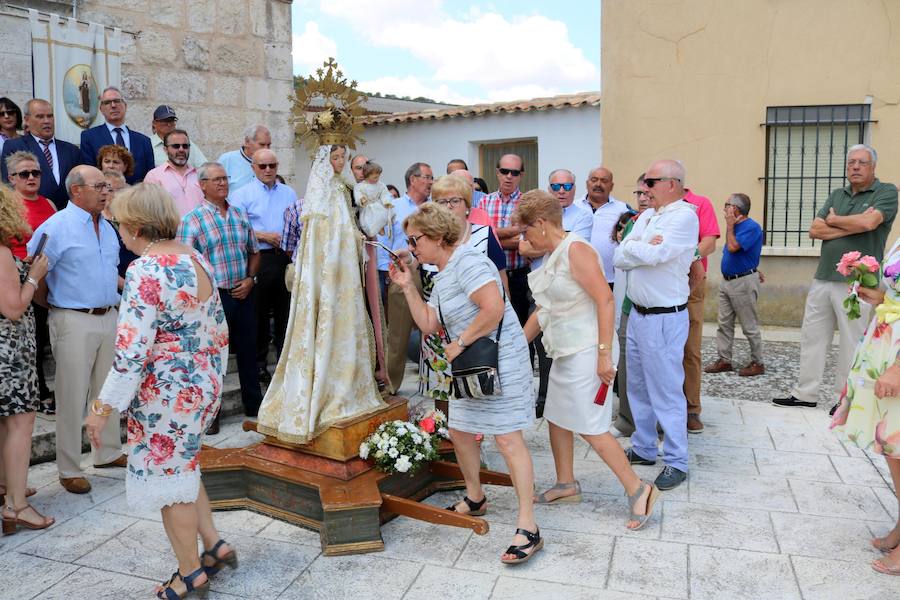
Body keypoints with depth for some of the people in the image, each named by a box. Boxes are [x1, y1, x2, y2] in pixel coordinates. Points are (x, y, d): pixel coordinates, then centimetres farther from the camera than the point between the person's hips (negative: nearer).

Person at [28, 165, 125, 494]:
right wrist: (57, 306, -1)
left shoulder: (106, 227, 12)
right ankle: (69, 470, 13)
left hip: (108, 318, 7)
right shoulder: (57, 227, -11)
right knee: (73, 397, 1)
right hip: (74, 322, -7)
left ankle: (108, 452, 33)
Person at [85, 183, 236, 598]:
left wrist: (104, 409, -15)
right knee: (182, 468, 26)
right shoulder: (196, 259, 4)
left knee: (169, 480, 10)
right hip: (203, 387, 8)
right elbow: (218, 331, 11)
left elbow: (131, 353, -23)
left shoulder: (145, 271, -20)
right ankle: (215, 544, 30)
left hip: (167, 395, -8)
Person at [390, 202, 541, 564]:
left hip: (500, 359, -10)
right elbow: (428, 325, 12)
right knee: (459, 432, 16)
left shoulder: (466, 261, -16)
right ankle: (474, 499, 38)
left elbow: (494, 308, -28)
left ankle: (528, 528, -3)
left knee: (508, 438, -9)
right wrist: (408, 287, 8)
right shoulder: (442, 276, 16)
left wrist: (459, 343, -20)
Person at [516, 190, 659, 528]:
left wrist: (604, 354, -25)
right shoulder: (551, 256, 12)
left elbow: (605, 300, -22)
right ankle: (566, 485, 29)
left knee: (590, 429, -5)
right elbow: (542, 310, 19)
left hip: (586, 352, -10)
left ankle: (638, 490, 7)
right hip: (564, 352, 10)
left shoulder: (575, 249, -16)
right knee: (556, 418, 14)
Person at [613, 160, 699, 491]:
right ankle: (644, 448, 31)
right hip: (638, 313, 9)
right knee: (638, 386, 17)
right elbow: (620, 258, 5)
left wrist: (631, 247, -4)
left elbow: (653, 255, -23)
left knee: (666, 391, -2)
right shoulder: (646, 216, 13)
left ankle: (676, 462, 10)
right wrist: (645, 248, -12)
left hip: (664, 318, -9)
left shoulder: (684, 216, -12)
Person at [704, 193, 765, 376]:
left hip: (743, 282, -9)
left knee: (750, 326, 1)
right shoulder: (735, 226, 11)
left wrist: (730, 226, -15)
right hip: (726, 280, 9)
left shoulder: (752, 227, -16)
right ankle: (724, 360, 15)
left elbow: (732, 247, -26)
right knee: (724, 323, 9)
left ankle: (757, 363, 12)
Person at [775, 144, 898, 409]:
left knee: (852, 345, 3)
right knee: (811, 337, 9)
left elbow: (868, 222, -20)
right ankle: (805, 394, 18)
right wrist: (853, 226, -9)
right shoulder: (836, 195, 14)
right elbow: (814, 230, 3)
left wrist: (833, 220, -2)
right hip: (823, 279, 6)